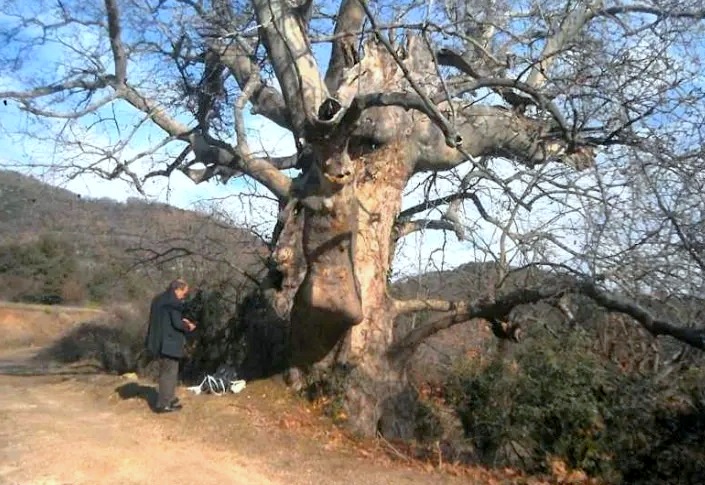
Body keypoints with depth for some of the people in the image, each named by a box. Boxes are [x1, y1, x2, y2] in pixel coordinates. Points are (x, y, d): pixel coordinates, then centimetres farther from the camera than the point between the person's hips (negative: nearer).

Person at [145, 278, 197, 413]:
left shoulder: (158, 299, 13)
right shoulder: (174, 302, -16)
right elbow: (177, 323, -19)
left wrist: (182, 321, 16)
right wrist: (188, 327, 0)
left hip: (159, 341, 9)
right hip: (169, 342, -9)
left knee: (165, 371, 19)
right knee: (170, 372, 0)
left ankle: (169, 399, 29)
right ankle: (163, 404, 5)